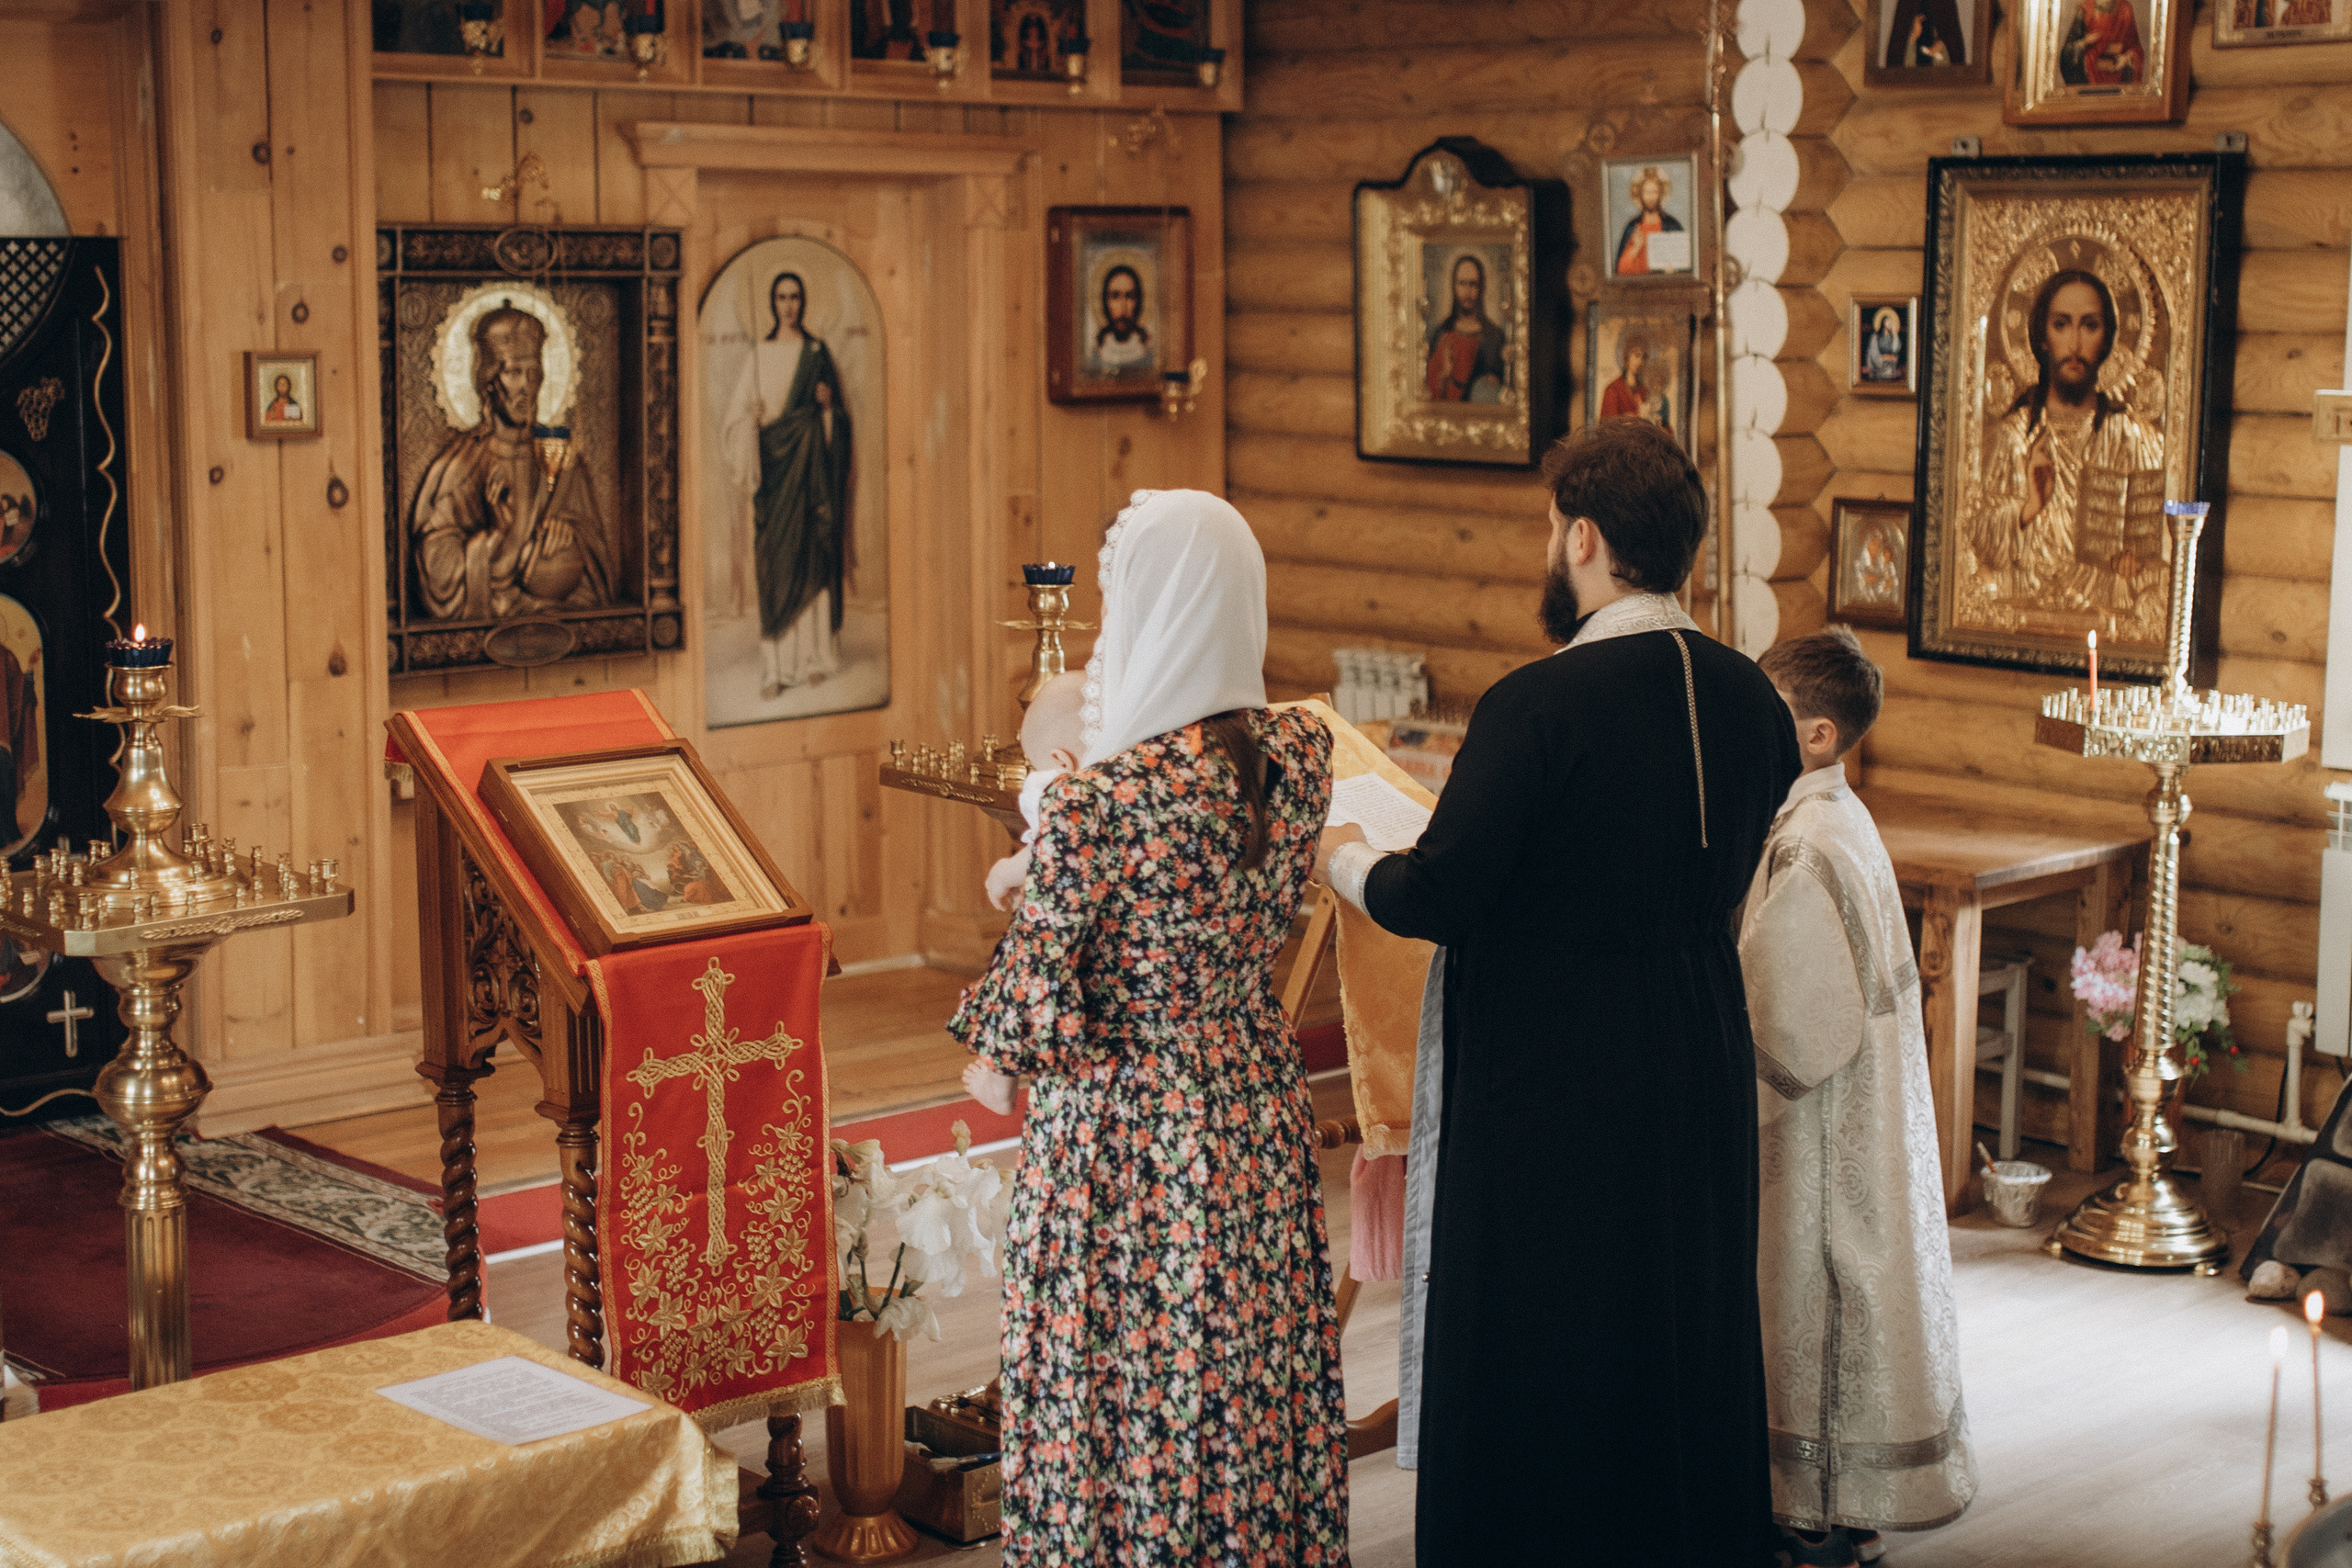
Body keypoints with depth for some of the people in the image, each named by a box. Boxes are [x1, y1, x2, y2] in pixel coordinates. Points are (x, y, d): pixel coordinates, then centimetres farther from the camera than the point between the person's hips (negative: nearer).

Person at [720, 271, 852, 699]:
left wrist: (828, 403, -11)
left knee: (812, 555, -1)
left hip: (810, 460, 0)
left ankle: (814, 656, 7)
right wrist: (751, 421, -18)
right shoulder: (759, 354, 9)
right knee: (774, 560, -4)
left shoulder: (818, 352, 7)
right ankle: (776, 667, -6)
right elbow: (741, 411, 2)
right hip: (773, 464, 1)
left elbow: (839, 416, 10)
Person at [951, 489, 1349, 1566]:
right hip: (1257, 1105, 6)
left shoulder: (1099, 801, -25)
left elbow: (1034, 1003, -19)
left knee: (1124, 1389, 10)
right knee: (1256, 1370, 20)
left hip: (1122, 1131, -6)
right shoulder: (1303, 753, -6)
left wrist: (991, 1058, 4)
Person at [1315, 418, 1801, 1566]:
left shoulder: (1536, 705, -19)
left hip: (1547, 1092, -7)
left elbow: (1435, 899, -20)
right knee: (1683, 1351, 20)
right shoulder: (1751, 699, 2)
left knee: (1529, 1374, 6)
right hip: (1700, 1081, 7)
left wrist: (1349, 862, 0)